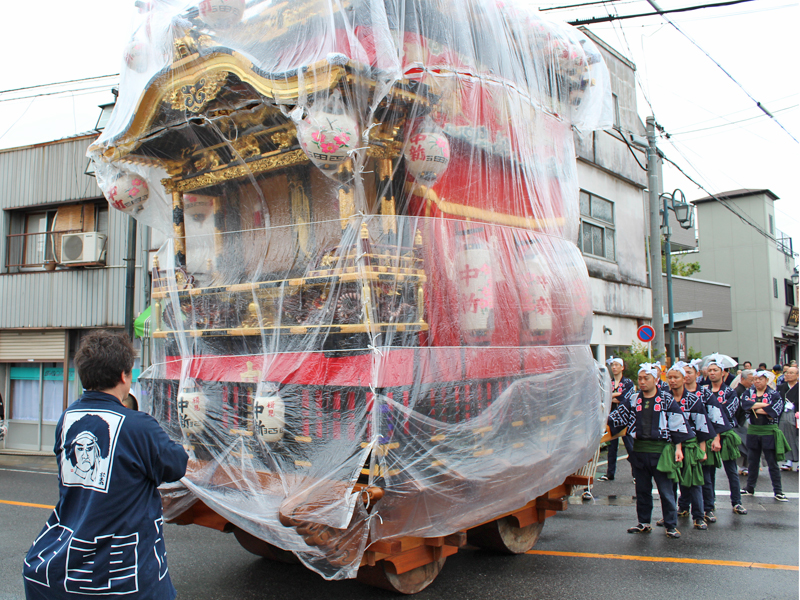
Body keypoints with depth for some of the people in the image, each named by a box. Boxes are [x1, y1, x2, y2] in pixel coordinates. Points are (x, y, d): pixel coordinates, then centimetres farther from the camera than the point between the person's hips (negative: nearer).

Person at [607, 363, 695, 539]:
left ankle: (671, 525, 12)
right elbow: (618, 416, 6)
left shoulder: (667, 400, -1)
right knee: (642, 489, 12)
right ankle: (644, 523, 23)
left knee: (665, 490, 1)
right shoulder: (632, 399, 7)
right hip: (639, 450, 4)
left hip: (660, 450, -4)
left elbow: (678, 425, 0)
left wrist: (678, 448, -4)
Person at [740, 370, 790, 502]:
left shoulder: (774, 395, -2)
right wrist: (764, 405, -18)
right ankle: (750, 488, 22)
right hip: (753, 431, 3)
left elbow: (773, 412, -17)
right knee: (752, 461, 12)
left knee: (772, 463, 1)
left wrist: (754, 408, -10)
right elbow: (745, 404, -14)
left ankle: (778, 491, 9)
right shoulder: (749, 393, 7)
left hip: (769, 432, -3)